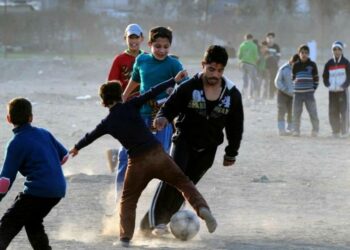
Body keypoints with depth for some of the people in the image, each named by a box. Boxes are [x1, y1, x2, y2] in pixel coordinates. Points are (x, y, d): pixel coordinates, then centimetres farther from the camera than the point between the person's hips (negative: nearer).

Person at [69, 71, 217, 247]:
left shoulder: (107, 123, 8)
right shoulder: (131, 106, 1)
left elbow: (90, 137, 26)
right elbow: (152, 93, -4)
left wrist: (76, 148, 45)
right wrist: (174, 81, 0)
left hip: (137, 162, 0)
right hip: (157, 154, 0)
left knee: (128, 200, 17)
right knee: (183, 182, 11)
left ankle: (125, 237, 5)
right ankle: (202, 208, -12)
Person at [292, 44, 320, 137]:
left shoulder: (312, 65, 2)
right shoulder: (295, 65, 4)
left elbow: (316, 78, 9)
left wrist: (313, 88, 2)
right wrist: (295, 88, 7)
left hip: (309, 93, -1)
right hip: (297, 93, 1)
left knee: (313, 112, -6)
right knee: (296, 113, 2)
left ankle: (315, 129, 5)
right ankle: (296, 130, 11)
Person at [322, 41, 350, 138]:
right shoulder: (329, 64, 8)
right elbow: (325, 77, 11)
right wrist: (329, 85, -7)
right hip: (332, 92, 3)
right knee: (333, 112, 0)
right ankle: (335, 131, 7)